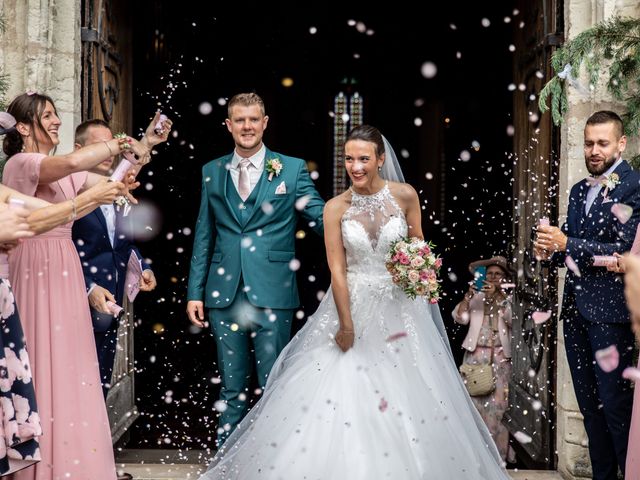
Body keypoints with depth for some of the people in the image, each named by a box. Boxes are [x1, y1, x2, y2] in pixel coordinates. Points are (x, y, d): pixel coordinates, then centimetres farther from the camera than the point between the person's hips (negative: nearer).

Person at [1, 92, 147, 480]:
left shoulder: (63, 171, 14)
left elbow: (115, 183, 13)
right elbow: (74, 162, -30)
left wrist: (136, 151, -1)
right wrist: (116, 145, -16)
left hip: (65, 273, 8)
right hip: (37, 272, -8)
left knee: (69, 365, 10)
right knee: (46, 364, -3)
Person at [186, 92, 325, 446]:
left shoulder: (292, 169, 3)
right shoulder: (212, 172, 11)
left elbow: (322, 219, -2)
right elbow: (203, 237, 12)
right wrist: (195, 292, 8)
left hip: (272, 295, -2)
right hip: (224, 296, 3)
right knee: (231, 389, 12)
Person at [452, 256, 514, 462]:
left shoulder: (509, 299, 11)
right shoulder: (476, 298, 12)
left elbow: (513, 319, -8)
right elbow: (460, 318, 0)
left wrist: (497, 297, -16)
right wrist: (468, 295, -13)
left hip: (500, 357, 0)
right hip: (475, 355, 0)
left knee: (498, 402, -6)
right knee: (474, 400, -5)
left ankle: (497, 451, -3)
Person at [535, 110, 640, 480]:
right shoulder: (579, 190, 16)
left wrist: (566, 244, -18)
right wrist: (550, 251, -1)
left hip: (610, 311, -8)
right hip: (575, 308, 8)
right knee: (590, 404, 13)